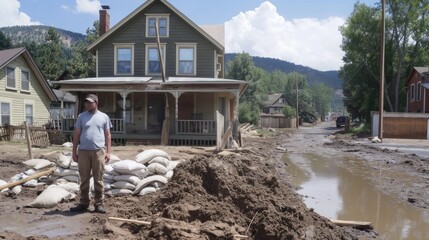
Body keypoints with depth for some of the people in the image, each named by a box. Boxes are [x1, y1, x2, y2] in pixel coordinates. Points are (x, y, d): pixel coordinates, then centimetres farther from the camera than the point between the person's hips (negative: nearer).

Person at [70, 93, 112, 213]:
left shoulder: (104, 117, 7)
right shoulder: (81, 116, 9)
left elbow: (107, 135, 6)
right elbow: (76, 135, 9)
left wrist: (108, 152, -1)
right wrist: (74, 152, 4)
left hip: (99, 151, -1)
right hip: (83, 151, 2)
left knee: (98, 179, 2)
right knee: (84, 179, 7)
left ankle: (99, 204, 9)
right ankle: (84, 203, 17)